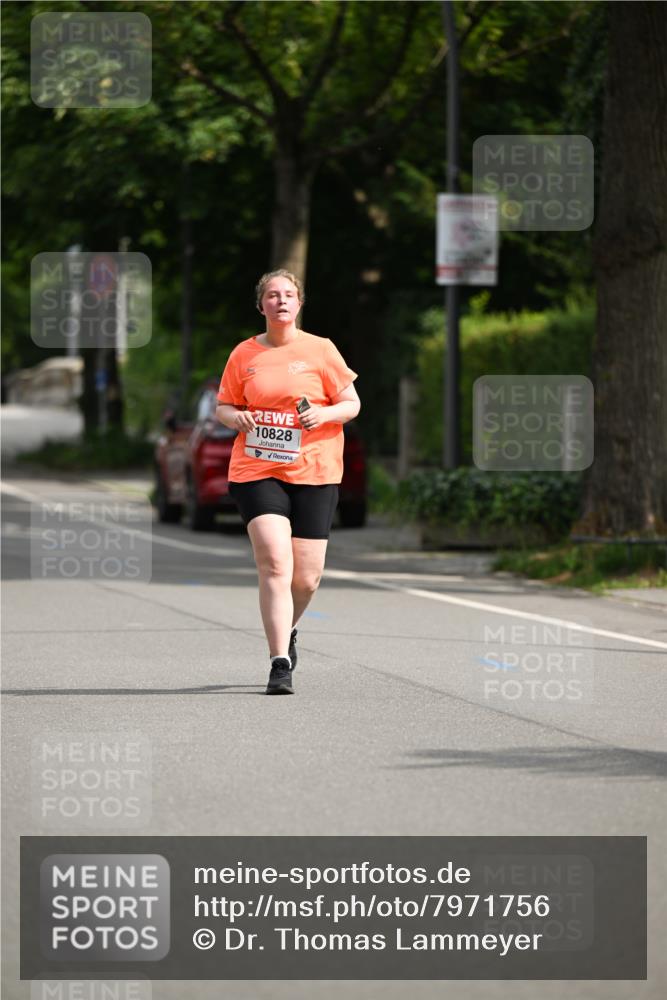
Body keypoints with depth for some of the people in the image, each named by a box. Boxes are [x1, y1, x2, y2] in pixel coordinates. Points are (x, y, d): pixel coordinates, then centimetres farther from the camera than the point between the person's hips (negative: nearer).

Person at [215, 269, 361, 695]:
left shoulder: (321, 350, 3)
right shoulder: (244, 354, 7)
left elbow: (352, 404, 5)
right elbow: (223, 406, 15)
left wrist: (324, 414, -15)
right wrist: (236, 418, -8)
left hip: (314, 473, 0)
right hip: (257, 471, 0)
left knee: (306, 577, 2)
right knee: (275, 565, -17)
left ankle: (287, 631, 36)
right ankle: (280, 664, -15)